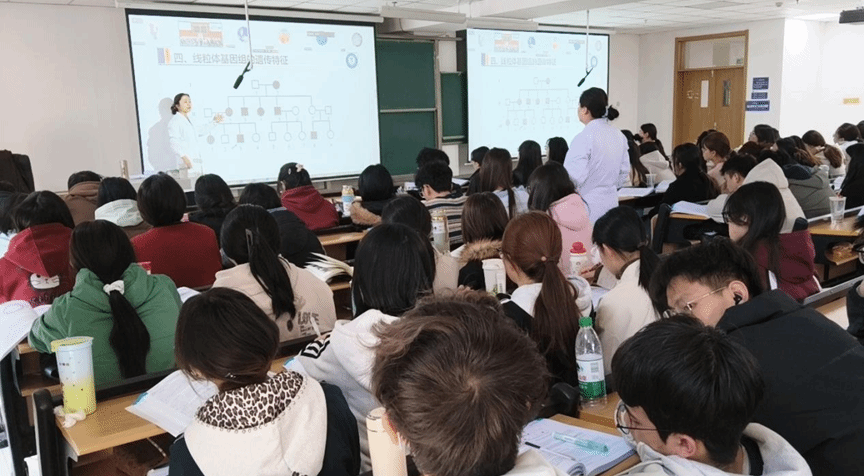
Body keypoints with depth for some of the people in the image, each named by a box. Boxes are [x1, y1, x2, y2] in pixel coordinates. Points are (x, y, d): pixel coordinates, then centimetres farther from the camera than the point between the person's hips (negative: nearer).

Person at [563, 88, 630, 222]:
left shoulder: (584, 138, -17)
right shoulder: (619, 136, 8)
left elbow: (575, 177, -21)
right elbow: (624, 173, 14)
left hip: (587, 207, -8)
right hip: (611, 202, 8)